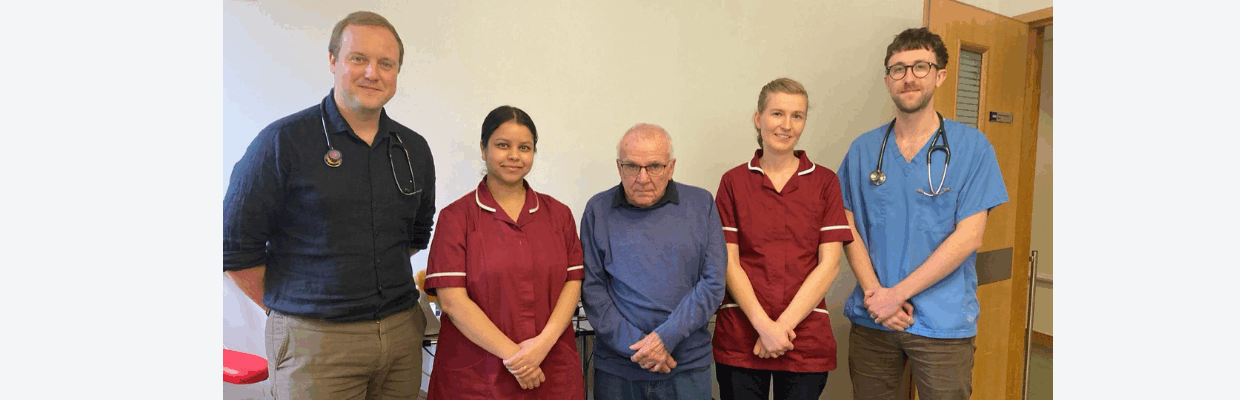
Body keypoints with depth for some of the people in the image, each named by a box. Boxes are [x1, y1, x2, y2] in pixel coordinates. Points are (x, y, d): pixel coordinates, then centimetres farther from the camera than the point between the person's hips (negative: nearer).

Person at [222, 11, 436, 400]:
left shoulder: (414, 149, 7)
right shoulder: (283, 141, -7)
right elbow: (236, 247, -4)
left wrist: (373, 282, 13)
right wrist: (289, 307, 1)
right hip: (313, 340, -4)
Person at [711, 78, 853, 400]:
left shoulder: (824, 182, 4)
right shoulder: (734, 182, 3)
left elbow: (829, 264, -2)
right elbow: (729, 262, -2)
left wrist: (784, 324, -10)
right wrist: (764, 325, -12)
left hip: (806, 339, 1)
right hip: (741, 339, 0)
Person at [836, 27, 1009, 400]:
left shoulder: (971, 146, -3)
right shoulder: (863, 149, 5)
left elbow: (968, 236, -9)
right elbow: (849, 227, 3)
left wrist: (897, 293, -13)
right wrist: (874, 292, -11)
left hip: (943, 323, -2)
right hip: (871, 318, 2)